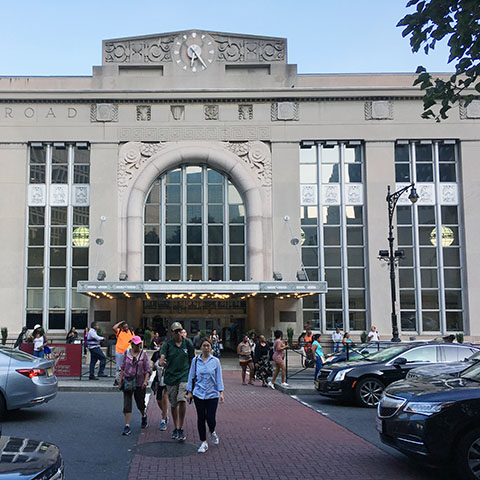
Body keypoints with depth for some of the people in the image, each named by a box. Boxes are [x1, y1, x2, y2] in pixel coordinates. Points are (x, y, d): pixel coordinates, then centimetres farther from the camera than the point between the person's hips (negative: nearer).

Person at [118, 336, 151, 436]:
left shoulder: (143, 354, -5)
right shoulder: (127, 353, 1)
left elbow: (147, 369, -5)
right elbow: (123, 367, 9)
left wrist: (145, 381, -16)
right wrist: (120, 378, 5)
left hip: (139, 383, -1)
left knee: (140, 403, 11)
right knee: (127, 404, -5)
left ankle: (144, 416, 42)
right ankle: (127, 426, -3)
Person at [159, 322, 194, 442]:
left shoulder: (188, 344, 4)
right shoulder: (167, 344, 1)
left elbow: (192, 360, 10)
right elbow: (162, 357, -13)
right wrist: (161, 362, -37)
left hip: (184, 376, -1)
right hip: (171, 377, 1)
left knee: (182, 400, -20)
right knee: (173, 404, 11)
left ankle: (181, 429, -8)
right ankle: (176, 428, 29)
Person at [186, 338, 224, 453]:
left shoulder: (215, 361, 1)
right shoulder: (195, 360, 2)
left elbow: (219, 377, 2)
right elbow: (191, 376, 8)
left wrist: (221, 392, -4)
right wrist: (189, 392, 5)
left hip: (212, 394, -1)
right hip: (198, 394, 1)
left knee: (211, 418, -4)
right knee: (201, 418, 3)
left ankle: (212, 432, 30)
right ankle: (204, 443, 17)